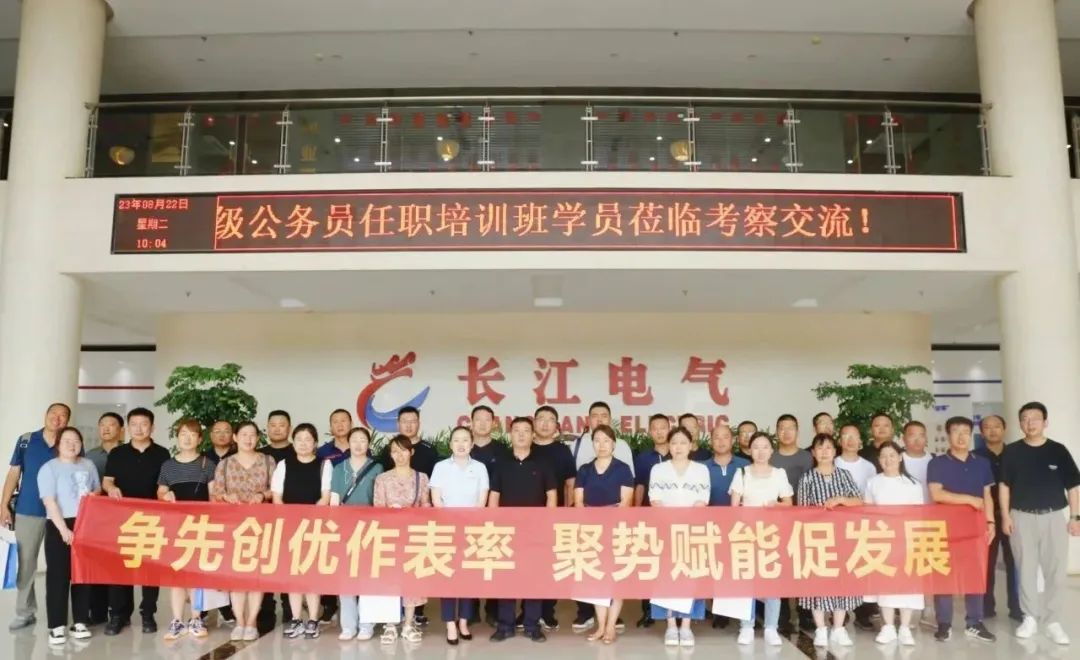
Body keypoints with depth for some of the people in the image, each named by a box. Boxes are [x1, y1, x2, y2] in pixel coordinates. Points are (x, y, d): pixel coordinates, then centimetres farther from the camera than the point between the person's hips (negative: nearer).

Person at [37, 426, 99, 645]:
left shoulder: (88, 465, 12)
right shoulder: (49, 468, -3)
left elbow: (98, 489, 24)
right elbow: (50, 502, -12)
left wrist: (95, 494, 0)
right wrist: (64, 529, -19)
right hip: (59, 527, -4)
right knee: (58, 575, -3)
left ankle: (80, 622, 15)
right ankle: (57, 626, 3)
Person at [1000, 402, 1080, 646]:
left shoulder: (1058, 450, 1)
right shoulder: (1012, 452, 2)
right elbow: (1004, 485, 6)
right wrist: (1005, 516, -1)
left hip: (1053, 517, 0)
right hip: (1022, 517, 0)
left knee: (1055, 571, 1)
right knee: (1026, 569, 7)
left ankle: (1053, 621, 11)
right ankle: (1030, 618, 17)